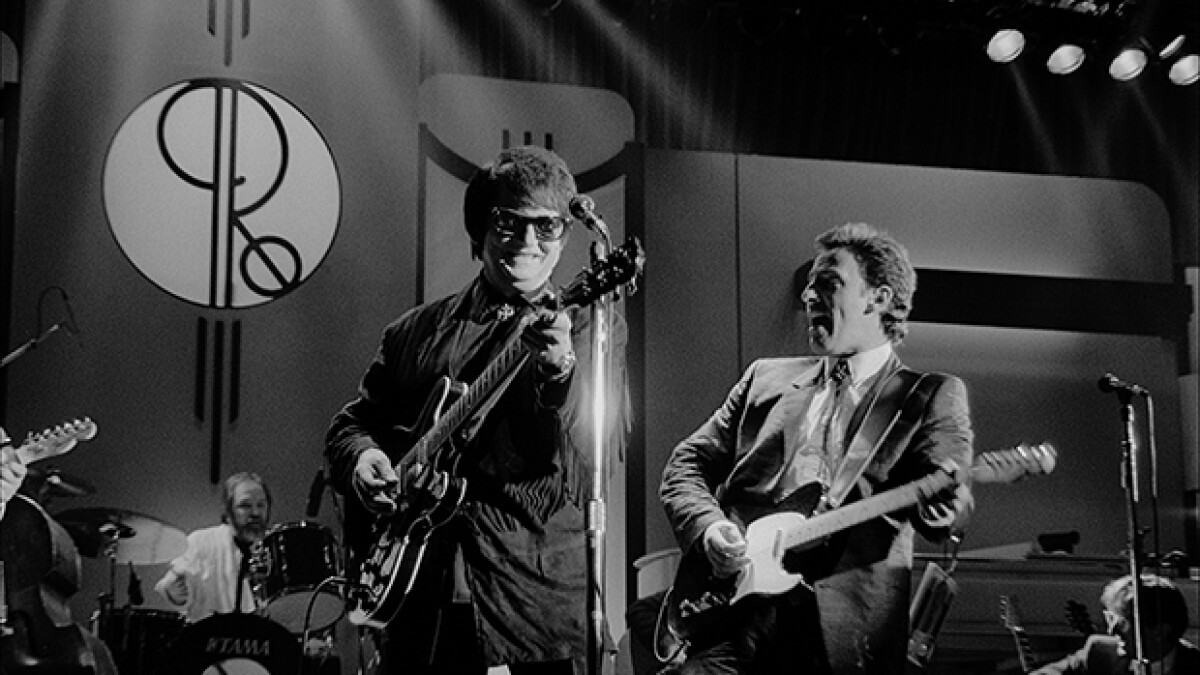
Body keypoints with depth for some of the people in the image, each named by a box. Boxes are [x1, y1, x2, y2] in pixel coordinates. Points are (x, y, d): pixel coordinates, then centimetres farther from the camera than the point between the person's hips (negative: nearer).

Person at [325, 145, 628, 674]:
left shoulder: (588, 329, 4)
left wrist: (561, 372, -29)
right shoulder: (415, 331, 14)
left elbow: (600, 453, -11)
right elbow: (351, 423, 21)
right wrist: (361, 458, -1)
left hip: (539, 592, -2)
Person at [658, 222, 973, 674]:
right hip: (732, 604, 3)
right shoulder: (766, 378, 22)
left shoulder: (932, 396, 11)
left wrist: (948, 494, -27)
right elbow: (686, 463, 18)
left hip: (842, 628, -2)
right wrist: (708, 528, -3)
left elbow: (935, 515, -3)